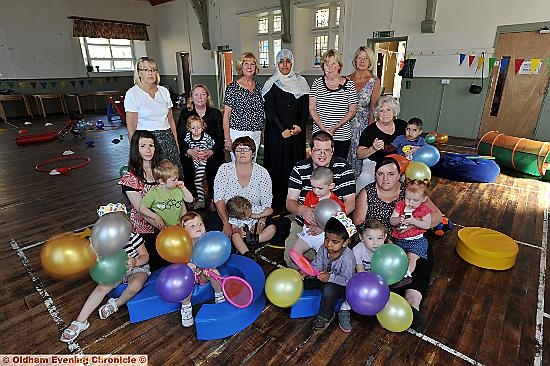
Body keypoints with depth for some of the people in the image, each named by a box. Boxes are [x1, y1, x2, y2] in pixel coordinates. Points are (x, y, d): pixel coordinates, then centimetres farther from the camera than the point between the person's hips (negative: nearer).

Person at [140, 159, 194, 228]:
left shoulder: (178, 189, 5)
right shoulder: (154, 192, -5)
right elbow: (142, 208, -3)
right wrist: (156, 217, -14)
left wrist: (183, 188, -2)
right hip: (163, 227, -2)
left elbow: (190, 200, 10)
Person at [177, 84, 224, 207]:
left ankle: (213, 199, -11)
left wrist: (210, 152, -19)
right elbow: (180, 137, 1)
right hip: (190, 153, 1)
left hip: (212, 153, 0)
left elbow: (220, 138, 1)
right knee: (187, 164, -28)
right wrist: (190, 151, -20)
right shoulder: (185, 114, 10)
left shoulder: (215, 113, 8)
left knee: (213, 164, -29)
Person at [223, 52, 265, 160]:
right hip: (238, 134, -5)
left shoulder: (258, 87, 10)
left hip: (256, 134, 5)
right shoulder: (232, 87, -5)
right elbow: (226, 115, -7)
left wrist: (262, 132, 12)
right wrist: (227, 139, -11)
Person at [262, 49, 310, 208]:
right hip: (276, 132, -2)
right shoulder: (271, 84, 2)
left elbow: (306, 108, 7)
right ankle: (277, 201, 8)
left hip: (297, 132, 2)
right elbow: (269, 110, -5)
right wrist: (282, 129, -13)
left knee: (295, 164, 3)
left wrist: (300, 126, -8)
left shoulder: (300, 82, 10)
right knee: (277, 164, -1)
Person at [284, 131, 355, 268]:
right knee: (291, 258, -16)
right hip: (302, 225, 1)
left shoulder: (343, 168, -3)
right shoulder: (299, 168, -1)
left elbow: (350, 203, -7)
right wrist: (302, 210, -28)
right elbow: (290, 202, -3)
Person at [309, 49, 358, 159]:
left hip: (342, 136, 0)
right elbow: (312, 108, 2)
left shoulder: (349, 85, 2)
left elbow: (352, 110, 1)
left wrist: (336, 127, -13)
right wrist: (322, 127, -12)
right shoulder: (317, 84, 5)